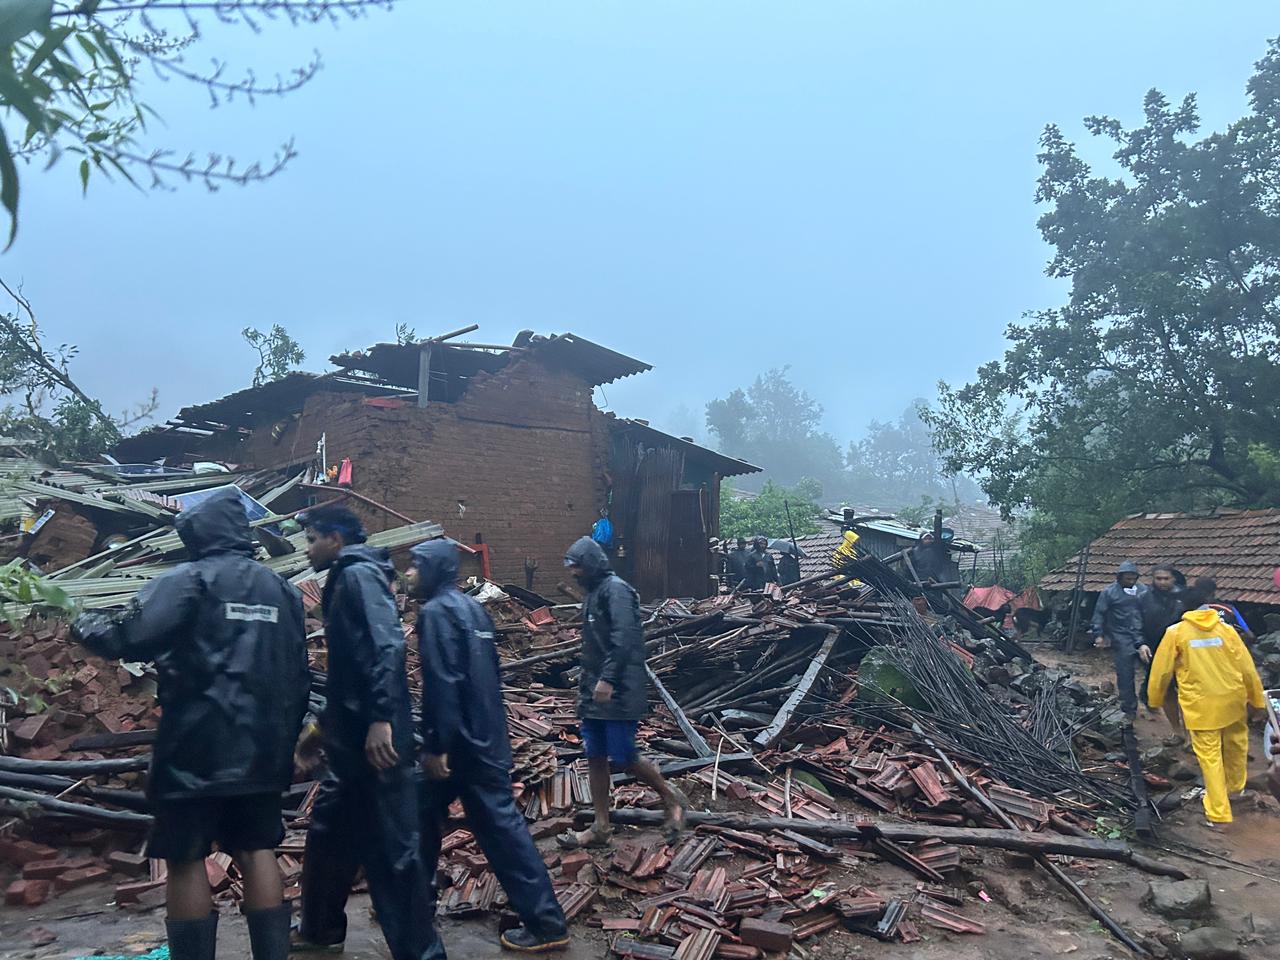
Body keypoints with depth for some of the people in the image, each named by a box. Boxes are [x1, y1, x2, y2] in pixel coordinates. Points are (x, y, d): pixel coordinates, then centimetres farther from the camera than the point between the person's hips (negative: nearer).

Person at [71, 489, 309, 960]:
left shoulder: (190, 579, -6)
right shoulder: (281, 589, 11)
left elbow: (131, 637, -17)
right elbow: (298, 674, 13)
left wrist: (88, 625, 4)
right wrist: (286, 738, 20)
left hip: (198, 746, -5)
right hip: (261, 748, 5)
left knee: (185, 857, 6)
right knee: (256, 851, 11)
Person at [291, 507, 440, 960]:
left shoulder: (359, 574, -10)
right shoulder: (344, 581, 19)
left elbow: (387, 646, -23)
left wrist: (381, 719, -29)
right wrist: (328, 723, 29)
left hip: (375, 736, -10)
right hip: (354, 738, 10)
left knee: (392, 846, -3)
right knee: (329, 830, 21)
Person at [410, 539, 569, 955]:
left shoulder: (437, 612, -14)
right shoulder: (472, 608, 13)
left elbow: (442, 683, -22)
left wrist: (436, 746, -19)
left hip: (462, 742, -9)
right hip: (484, 736, 9)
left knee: (499, 826, 0)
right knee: (426, 811, 18)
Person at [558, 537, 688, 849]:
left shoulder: (615, 589, -13)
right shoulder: (593, 593, 16)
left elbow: (624, 637, -24)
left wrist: (608, 679, -27)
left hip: (619, 692, -9)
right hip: (595, 692, 9)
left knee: (624, 758, -4)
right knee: (595, 758, 9)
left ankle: (671, 798, 18)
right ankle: (600, 828, 16)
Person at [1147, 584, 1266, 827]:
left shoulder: (1176, 632, -4)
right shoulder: (1226, 629, 0)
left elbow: (1161, 670, -1)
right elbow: (1247, 667, 3)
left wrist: (1155, 700, 13)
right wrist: (1257, 700, 14)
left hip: (1200, 705, -3)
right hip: (1232, 700, 3)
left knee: (1210, 757, 3)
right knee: (1236, 745, 26)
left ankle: (1218, 813, 4)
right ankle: (1235, 786, 47)